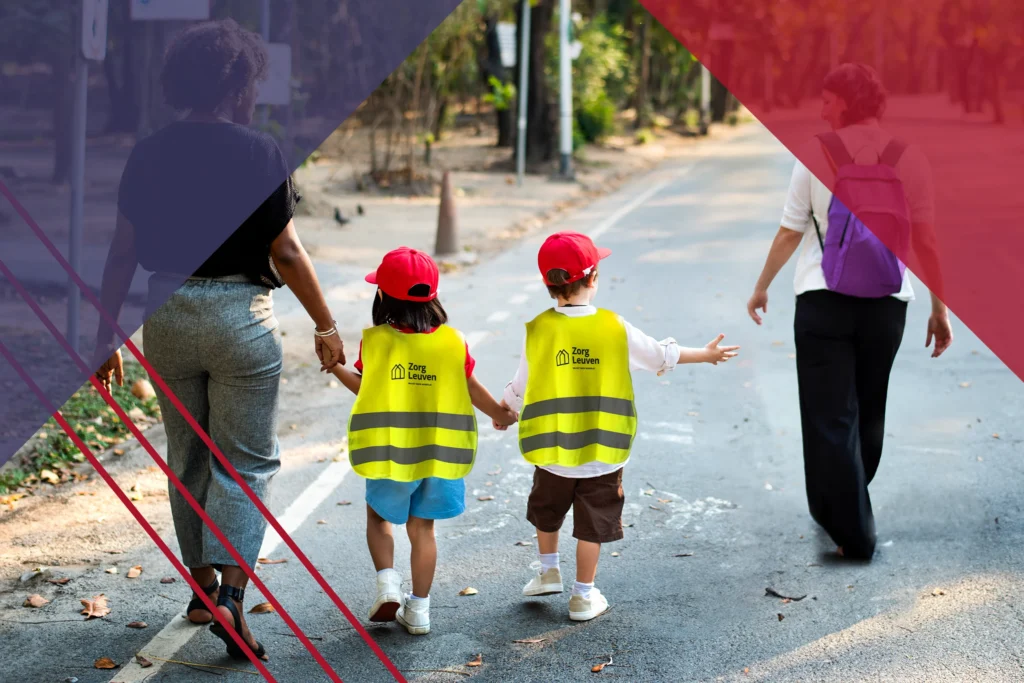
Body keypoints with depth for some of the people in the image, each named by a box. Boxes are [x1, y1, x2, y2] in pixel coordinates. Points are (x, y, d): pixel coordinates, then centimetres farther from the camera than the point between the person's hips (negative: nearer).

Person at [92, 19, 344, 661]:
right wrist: (325, 326, 1)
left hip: (166, 315, 4)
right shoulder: (259, 151, -9)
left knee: (188, 457, 18)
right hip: (239, 316, -4)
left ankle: (202, 584, 28)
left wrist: (106, 333, 10)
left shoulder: (149, 153, 2)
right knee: (246, 461, 5)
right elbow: (286, 253, -9)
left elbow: (124, 251, 2)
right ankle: (230, 592, -9)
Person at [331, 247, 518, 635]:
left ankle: (387, 582, 3)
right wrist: (499, 414, 23)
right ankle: (418, 610, 16)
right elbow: (472, 389, 5)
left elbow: (365, 387, 2)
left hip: (389, 453, -2)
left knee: (378, 515, 21)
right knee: (422, 527, 12)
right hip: (440, 454, 2)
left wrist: (337, 368, 19)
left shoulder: (375, 341, -9)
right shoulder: (452, 341, -4)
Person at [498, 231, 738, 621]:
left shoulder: (539, 331, -9)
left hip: (551, 448, 1)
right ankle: (583, 596, 18)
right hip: (602, 452, -1)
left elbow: (520, 388, 1)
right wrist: (707, 355, 22)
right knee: (592, 524, 11)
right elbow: (663, 355, 4)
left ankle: (549, 571, 38)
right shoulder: (615, 328, -9)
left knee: (546, 510, 26)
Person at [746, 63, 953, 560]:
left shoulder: (816, 153, -6)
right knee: (868, 412, 19)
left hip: (823, 300, -2)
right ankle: (846, 513, 34)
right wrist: (940, 308, 7)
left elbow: (789, 234, -2)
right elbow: (926, 240, -1)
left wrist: (761, 286, 12)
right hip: (886, 301, 3)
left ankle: (852, 533, 1)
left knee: (830, 417, 3)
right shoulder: (908, 157, -1)